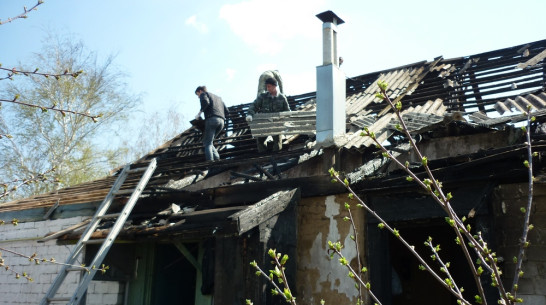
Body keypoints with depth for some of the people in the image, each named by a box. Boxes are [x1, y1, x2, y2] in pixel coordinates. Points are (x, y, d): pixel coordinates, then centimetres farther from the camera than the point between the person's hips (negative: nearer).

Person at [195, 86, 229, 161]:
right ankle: (216, 158, -4)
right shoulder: (218, 97, 34)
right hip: (221, 121, 7)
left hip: (211, 119, -7)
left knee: (207, 143, -6)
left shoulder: (203, 94, 14)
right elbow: (226, 111, 25)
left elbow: (205, 102, -11)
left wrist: (199, 113, -5)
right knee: (207, 142, 15)